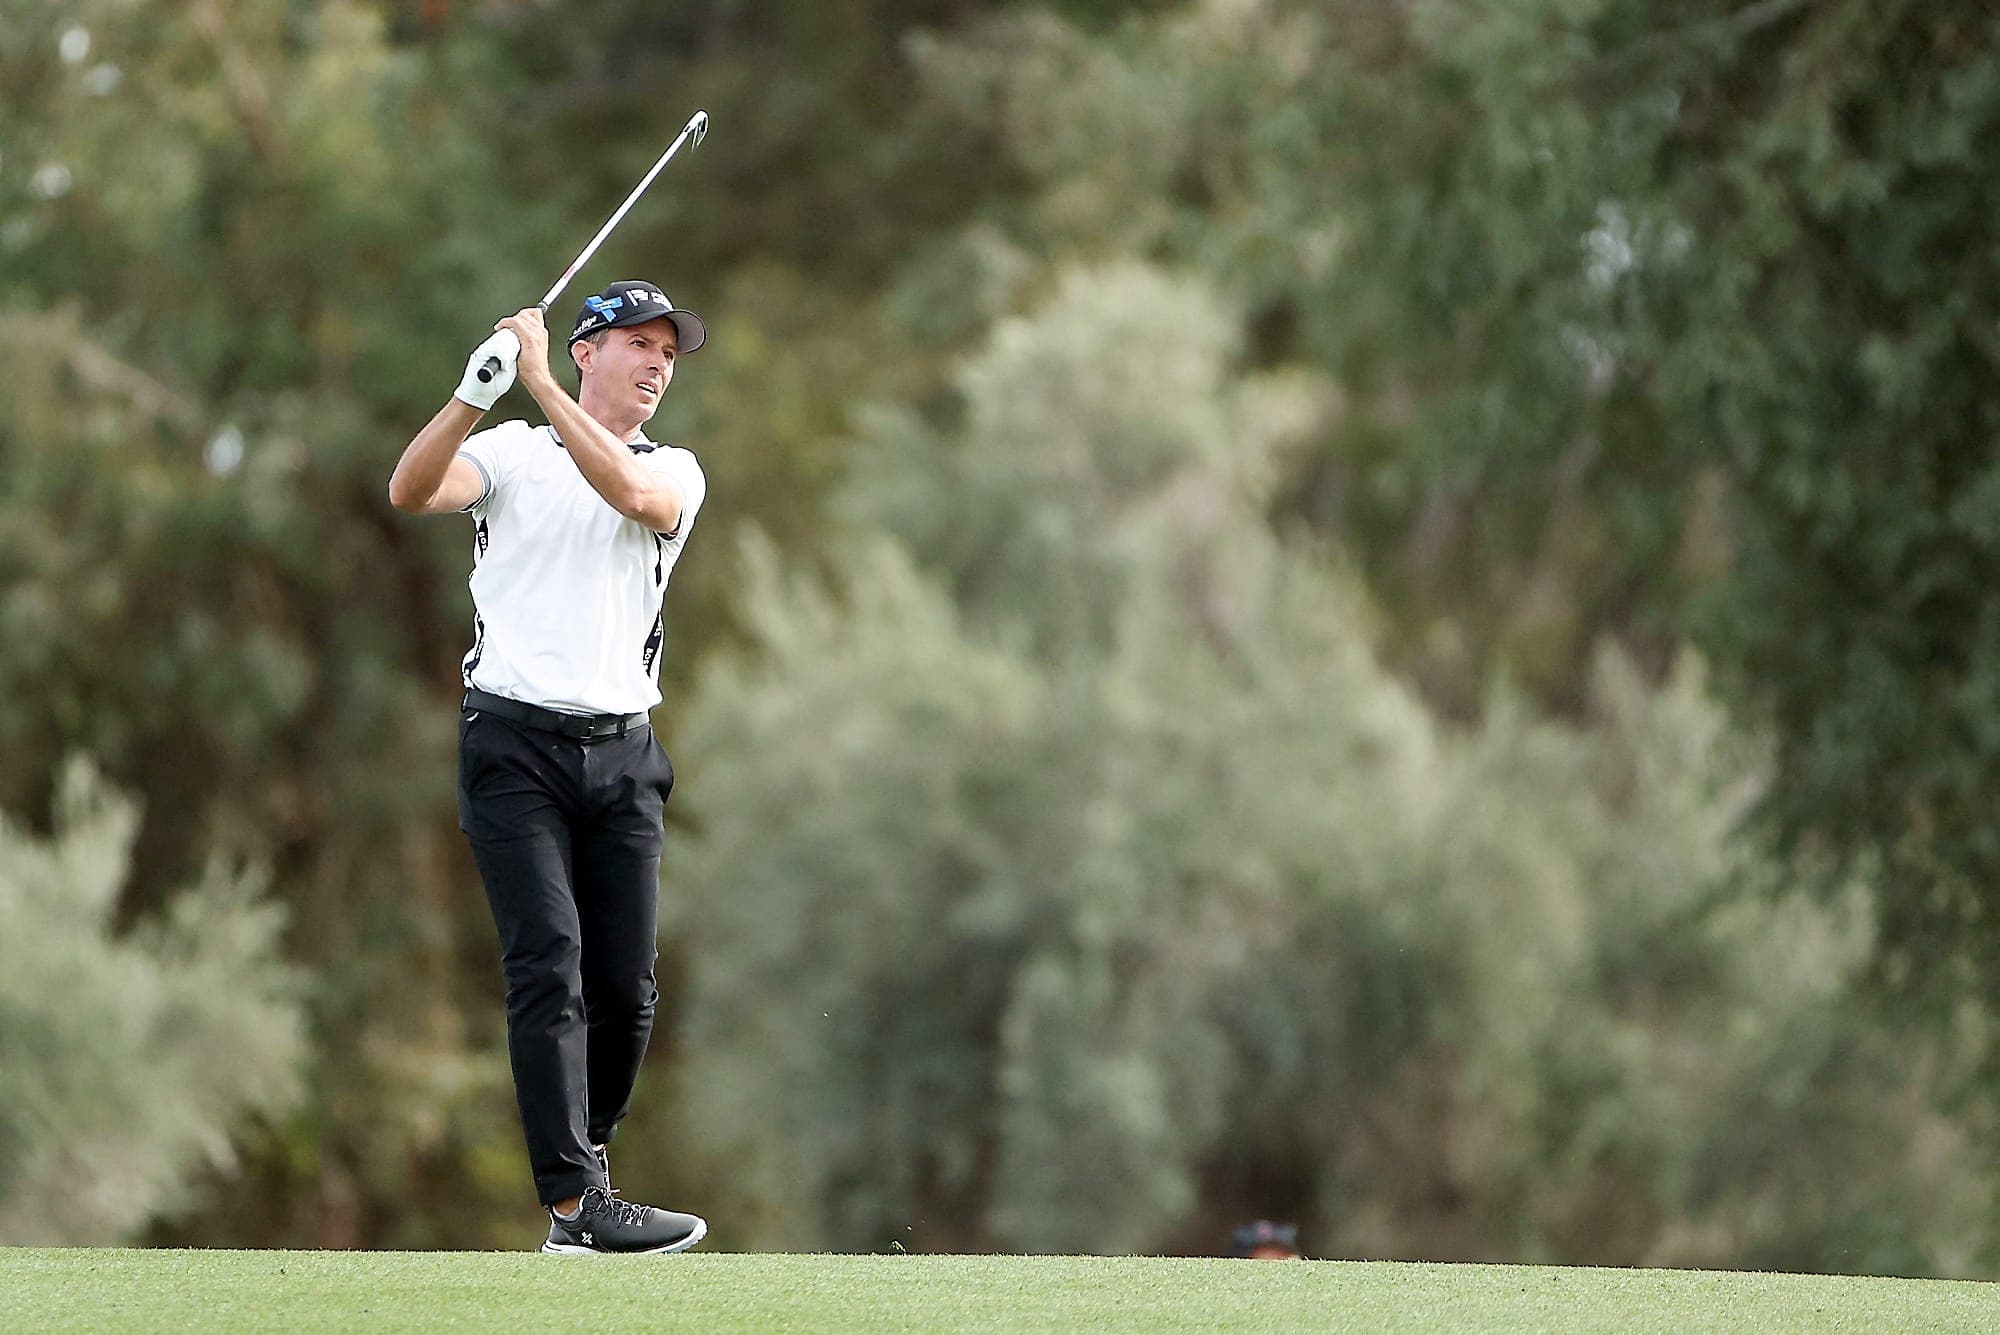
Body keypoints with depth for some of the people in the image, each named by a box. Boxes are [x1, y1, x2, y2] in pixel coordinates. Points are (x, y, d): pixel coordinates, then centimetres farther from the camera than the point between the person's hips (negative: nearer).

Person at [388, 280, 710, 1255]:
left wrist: (538, 381, -18)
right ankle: (576, 1205, -20)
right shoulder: (512, 452, 7)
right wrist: (476, 394, -28)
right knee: (548, 963, -14)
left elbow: (633, 494, -13)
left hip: (621, 753, 3)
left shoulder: (675, 472, 12)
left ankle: (584, 1148, 25)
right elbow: (412, 491, -12)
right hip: (516, 744, -3)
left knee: (625, 986, 1)